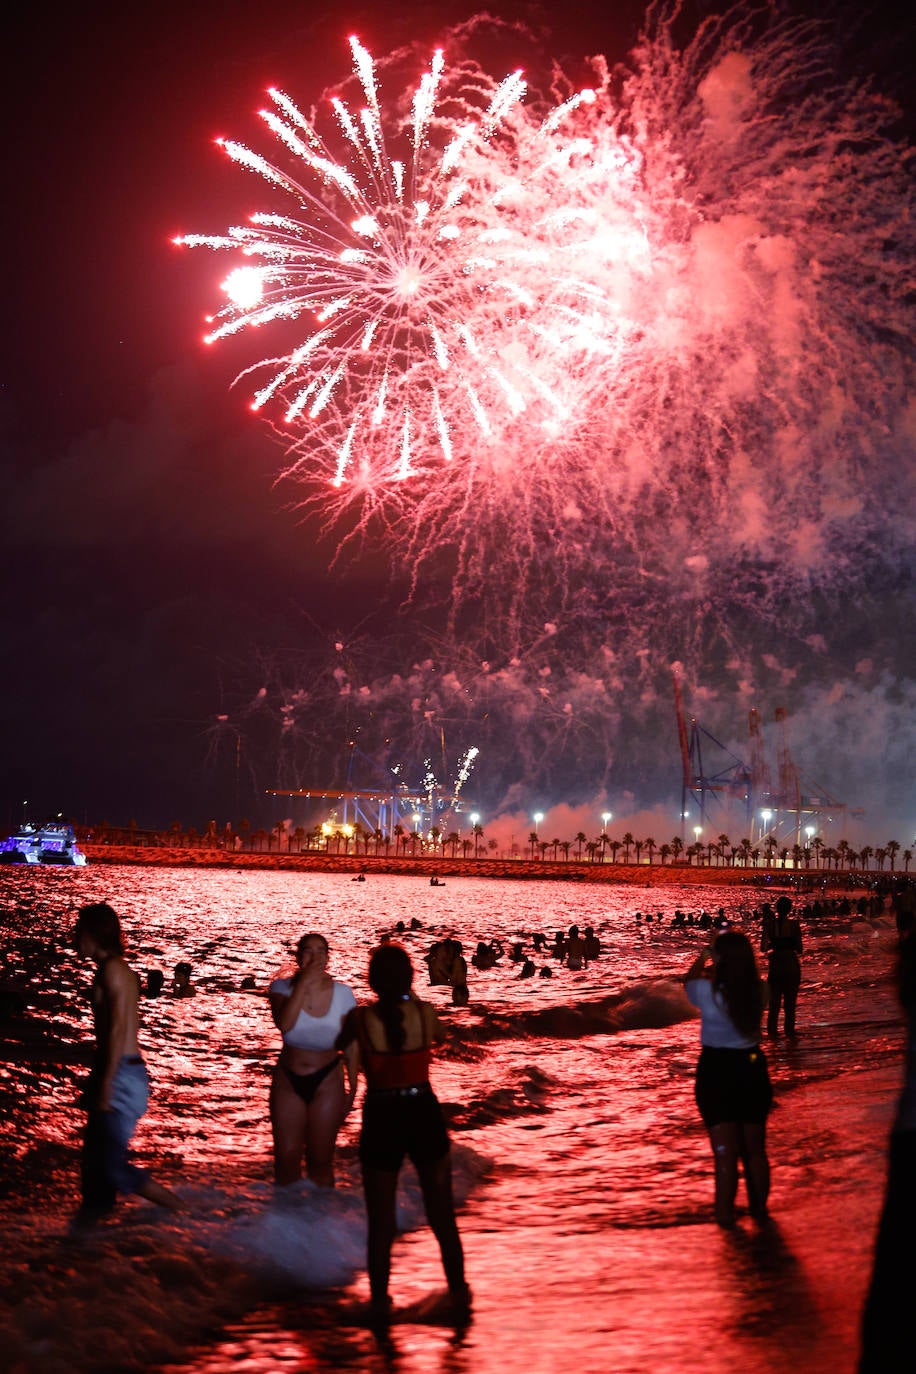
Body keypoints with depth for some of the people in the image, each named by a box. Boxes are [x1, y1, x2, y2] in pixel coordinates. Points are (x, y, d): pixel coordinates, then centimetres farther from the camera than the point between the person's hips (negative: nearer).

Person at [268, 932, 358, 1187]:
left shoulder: (342, 994, -11)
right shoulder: (283, 987, -10)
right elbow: (283, 1024, -31)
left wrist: (352, 1089, 0)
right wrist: (303, 983, -31)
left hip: (327, 1082, -1)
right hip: (288, 1080, 1)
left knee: (320, 1161, 7)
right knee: (286, 1159, 5)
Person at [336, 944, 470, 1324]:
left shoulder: (360, 1018, -13)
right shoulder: (425, 1013, -10)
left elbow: (341, 1044, 10)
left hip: (381, 1121, -1)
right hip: (424, 1115, 1)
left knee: (381, 1221, 14)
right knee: (443, 1215, 17)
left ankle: (380, 1302, 20)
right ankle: (459, 1296, 24)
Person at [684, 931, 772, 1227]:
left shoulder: (707, 991, -20)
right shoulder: (757, 990, -11)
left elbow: (688, 981, 5)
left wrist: (702, 957, 18)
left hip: (715, 1070, -3)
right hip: (752, 1067, 3)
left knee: (725, 1150, 6)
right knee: (755, 1148, 18)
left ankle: (725, 1212, 11)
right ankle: (759, 1207, 29)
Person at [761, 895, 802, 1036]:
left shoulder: (770, 923, -6)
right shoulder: (793, 923, -10)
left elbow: (764, 948, -3)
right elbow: (799, 949, -8)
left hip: (775, 965, 2)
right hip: (791, 965, -2)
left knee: (774, 999, 14)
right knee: (790, 1000, 10)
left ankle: (772, 1029, 16)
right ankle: (789, 1029, 12)